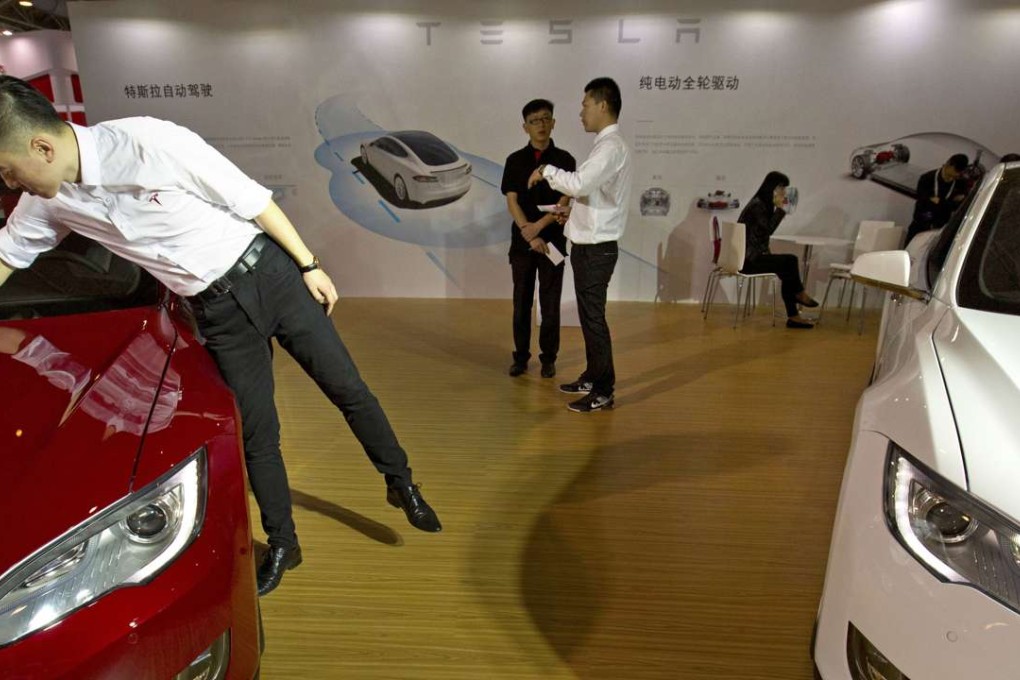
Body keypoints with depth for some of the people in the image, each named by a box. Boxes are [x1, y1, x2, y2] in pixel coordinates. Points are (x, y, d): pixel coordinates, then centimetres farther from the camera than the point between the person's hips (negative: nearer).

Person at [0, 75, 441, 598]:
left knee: (348, 390, 2)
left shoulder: (148, 142, -20)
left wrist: (309, 265, -8)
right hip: (217, 313, 4)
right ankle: (281, 545, 26)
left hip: (269, 275, -4)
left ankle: (401, 484, 23)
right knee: (256, 433, 7)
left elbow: (253, 200, -13)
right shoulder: (46, 203, -1)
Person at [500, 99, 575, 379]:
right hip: (521, 241, 1)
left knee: (550, 303, 4)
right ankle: (521, 356, 19)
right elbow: (512, 201, -3)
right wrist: (528, 233, -15)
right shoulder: (515, 160, 4)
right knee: (521, 303, 7)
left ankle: (548, 358, 17)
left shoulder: (564, 160, 1)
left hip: (553, 240, -1)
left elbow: (563, 202, -6)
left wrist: (538, 226, -18)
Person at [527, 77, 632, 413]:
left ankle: (603, 392, 5)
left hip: (596, 248, -10)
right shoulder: (607, 146, 16)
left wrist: (546, 170, -14)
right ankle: (591, 377, 29)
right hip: (589, 244, 10)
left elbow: (579, 184, -29)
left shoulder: (611, 147, -16)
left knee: (594, 317, -4)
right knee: (588, 315, 16)